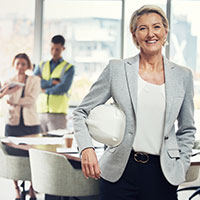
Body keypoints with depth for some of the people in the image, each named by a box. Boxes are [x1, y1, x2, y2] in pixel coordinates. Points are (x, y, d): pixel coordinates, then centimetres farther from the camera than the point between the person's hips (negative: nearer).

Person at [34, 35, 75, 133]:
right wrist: (52, 82, -8)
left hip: (58, 113, -4)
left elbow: (64, 88, -10)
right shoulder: (41, 66, 17)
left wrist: (45, 90, -2)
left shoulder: (68, 67, 4)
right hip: (41, 111, 4)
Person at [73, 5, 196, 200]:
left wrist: (181, 167, 7)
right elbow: (81, 112, 4)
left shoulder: (183, 75, 7)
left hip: (161, 173, 1)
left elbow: (187, 129, 17)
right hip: (120, 170, -1)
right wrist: (86, 149, -11)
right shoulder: (116, 69, 1)